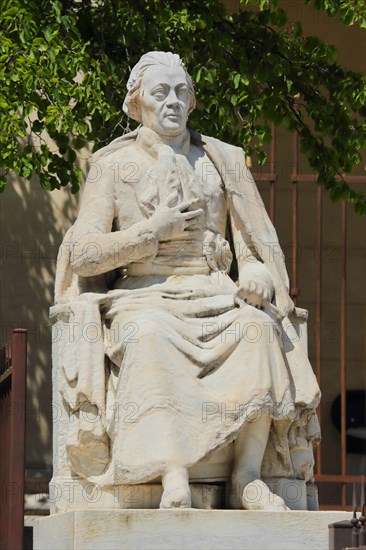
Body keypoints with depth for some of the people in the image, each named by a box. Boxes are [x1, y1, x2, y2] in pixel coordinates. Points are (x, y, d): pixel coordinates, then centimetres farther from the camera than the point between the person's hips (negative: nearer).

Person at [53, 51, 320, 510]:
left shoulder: (223, 161, 18)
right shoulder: (114, 166, 11)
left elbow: (258, 242, 15)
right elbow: (81, 254, 2)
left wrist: (255, 277, -8)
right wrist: (153, 230, -7)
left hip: (215, 300, 2)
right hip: (143, 300, -2)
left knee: (258, 327, -33)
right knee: (151, 338, -39)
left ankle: (247, 478, -37)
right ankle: (175, 477, -51)